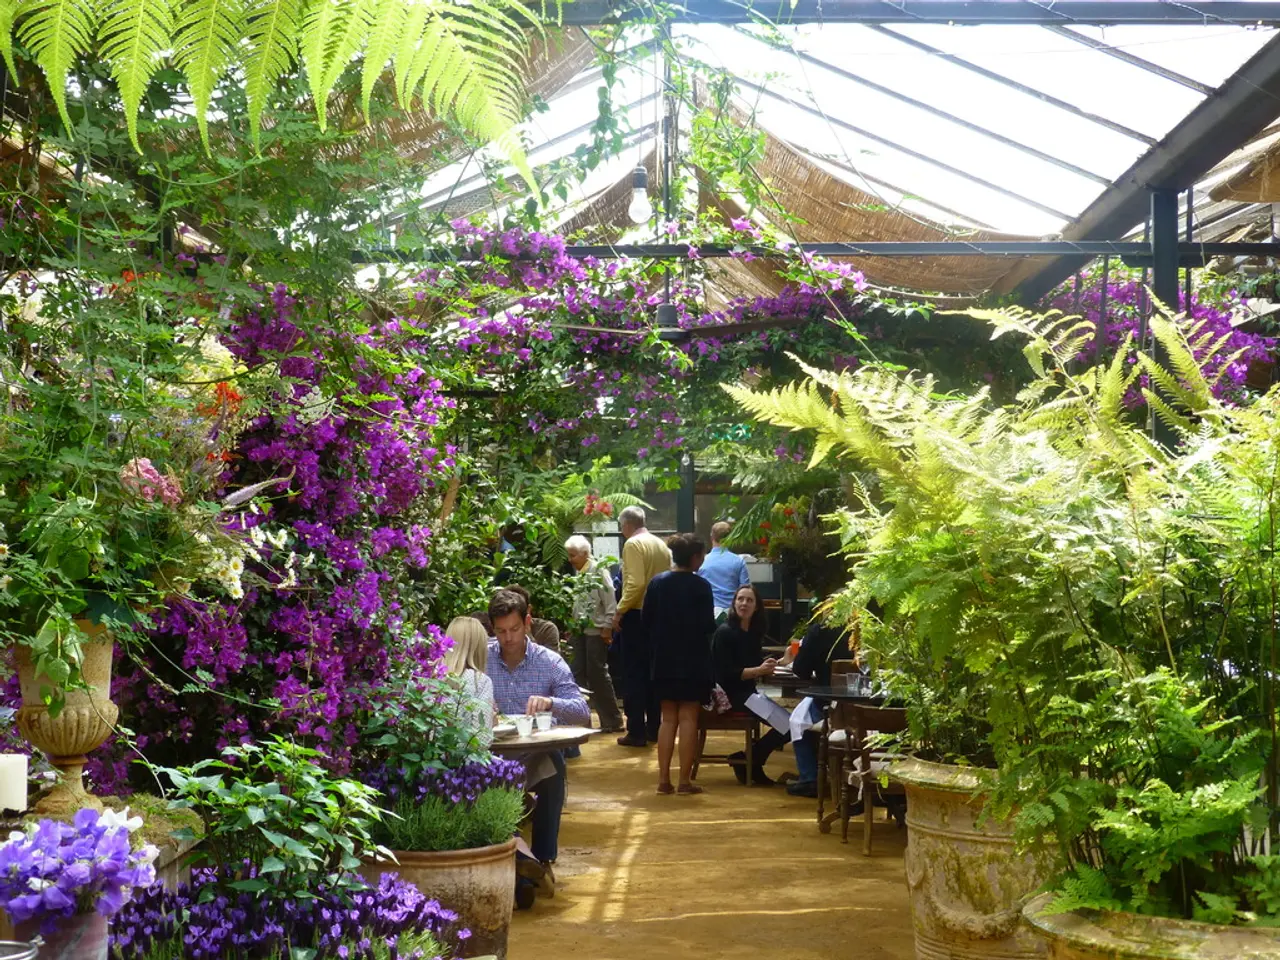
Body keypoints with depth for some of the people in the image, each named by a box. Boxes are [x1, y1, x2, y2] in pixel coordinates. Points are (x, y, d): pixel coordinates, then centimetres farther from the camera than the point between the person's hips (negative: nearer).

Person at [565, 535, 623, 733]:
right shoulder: (575, 574, 10)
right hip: (578, 631, 6)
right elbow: (572, 604, 14)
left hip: (596, 630, -6)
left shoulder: (598, 572, -9)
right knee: (577, 674, 5)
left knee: (597, 674, -2)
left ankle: (612, 720, 9)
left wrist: (607, 627, -13)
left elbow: (610, 602, -11)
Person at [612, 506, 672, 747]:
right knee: (652, 672, 14)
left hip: (636, 614, -7)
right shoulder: (661, 545, 11)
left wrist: (620, 610, -16)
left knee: (634, 673, -2)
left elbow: (635, 583, -21)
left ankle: (636, 732, -2)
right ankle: (653, 728, 19)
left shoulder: (633, 544, -11)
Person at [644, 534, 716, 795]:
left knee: (668, 719, 12)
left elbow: (645, 621, 3)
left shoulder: (657, 583, 2)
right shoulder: (700, 586, -12)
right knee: (688, 719, 1)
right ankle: (685, 780, 1)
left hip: (664, 661, 4)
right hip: (693, 661, -4)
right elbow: (708, 626, -13)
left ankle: (664, 779, 9)